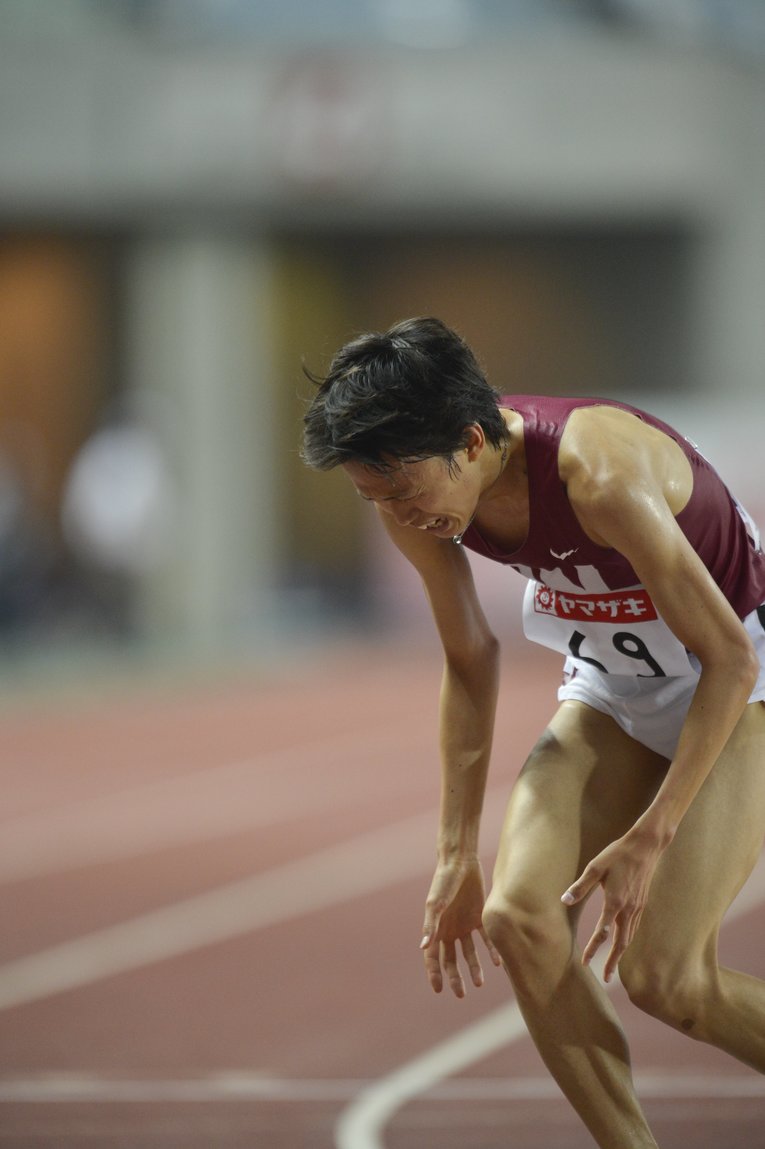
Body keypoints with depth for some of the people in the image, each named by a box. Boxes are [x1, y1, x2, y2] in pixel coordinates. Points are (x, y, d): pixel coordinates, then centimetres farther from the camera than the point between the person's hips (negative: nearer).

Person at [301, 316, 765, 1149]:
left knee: (662, 975, -16)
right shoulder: (417, 498, -13)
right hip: (608, 682, 6)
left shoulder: (600, 476, -34)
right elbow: (470, 665, 4)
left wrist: (649, 840, -27)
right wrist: (457, 856, 3)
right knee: (519, 918, -16)